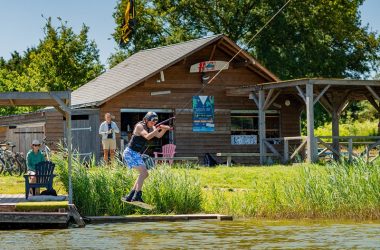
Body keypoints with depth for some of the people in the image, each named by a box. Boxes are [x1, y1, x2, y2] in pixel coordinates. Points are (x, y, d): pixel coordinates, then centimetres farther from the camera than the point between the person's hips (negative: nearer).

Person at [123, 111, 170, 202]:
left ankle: (130, 196, 17)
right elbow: (147, 137, -32)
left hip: (137, 154, 10)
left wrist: (165, 129, -23)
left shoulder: (150, 127, 8)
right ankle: (137, 196, -25)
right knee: (143, 171, -21)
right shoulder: (140, 126, -17)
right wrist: (158, 129, -38)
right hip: (130, 153, -10)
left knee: (144, 174, 12)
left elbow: (159, 135, -5)